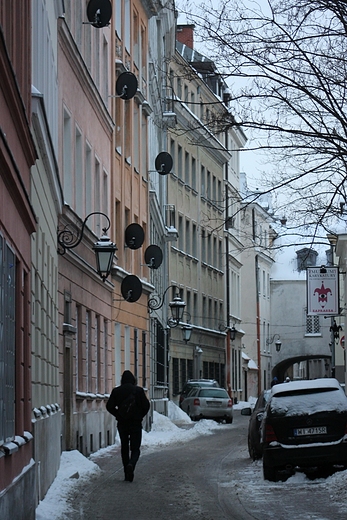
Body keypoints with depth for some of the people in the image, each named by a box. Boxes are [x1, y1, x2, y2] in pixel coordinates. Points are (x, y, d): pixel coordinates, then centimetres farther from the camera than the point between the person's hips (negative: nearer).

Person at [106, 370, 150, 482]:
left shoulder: (116, 391, -1)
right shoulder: (139, 390, -5)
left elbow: (109, 406, -1)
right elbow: (146, 405, -5)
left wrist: (118, 415, 11)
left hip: (122, 423, 2)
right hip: (135, 423, -2)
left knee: (124, 447, 13)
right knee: (135, 448, 2)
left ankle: (127, 474, 11)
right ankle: (131, 464, -28)